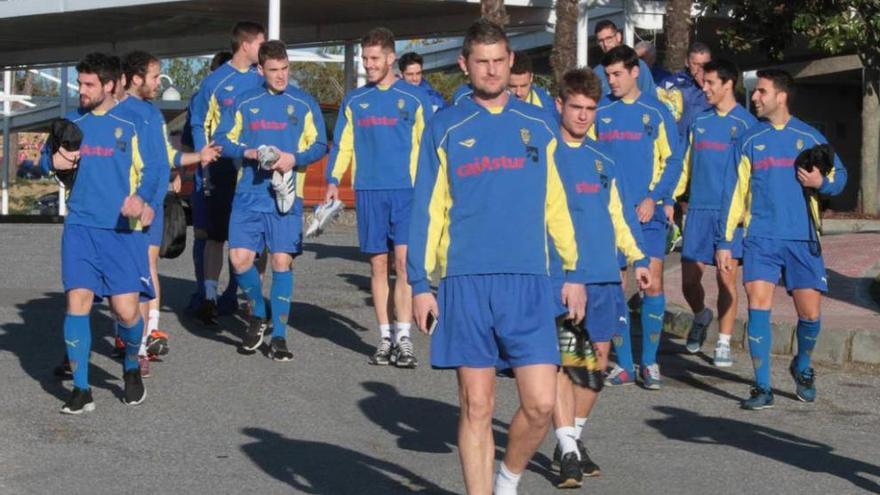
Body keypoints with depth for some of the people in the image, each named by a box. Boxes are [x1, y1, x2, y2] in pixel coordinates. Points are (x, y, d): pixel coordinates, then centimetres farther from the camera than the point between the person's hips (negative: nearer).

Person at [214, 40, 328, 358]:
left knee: (282, 262, -3)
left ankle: (279, 335, 6)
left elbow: (320, 147, 5)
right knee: (240, 257, -8)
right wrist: (248, 153, -10)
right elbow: (222, 140, 8)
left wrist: (294, 158, -14)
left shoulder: (304, 104, 6)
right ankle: (257, 314, 19)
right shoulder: (244, 103, 9)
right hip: (248, 195, 1)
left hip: (286, 195, -1)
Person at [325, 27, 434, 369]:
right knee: (378, 265, 5)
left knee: (403, 260, -10)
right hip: (368, 191, 3)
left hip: (406, 190, -3)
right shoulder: (354, 101, 12)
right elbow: (342, 144, 14)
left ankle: (404, 338, -8)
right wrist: (333, 180, 1)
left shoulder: (414, 99, 3)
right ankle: (385, 337, 11)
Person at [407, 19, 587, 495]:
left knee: (540, 403, -3)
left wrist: (573, 272, 10)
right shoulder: (445, 127, 5)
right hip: (466, 281, -1)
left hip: (528, 282, 1)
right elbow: (427, 208, 5)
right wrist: (420, 283, 0)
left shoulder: (538, 125, 10)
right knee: (477, 407, 2)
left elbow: (557, 202, 13)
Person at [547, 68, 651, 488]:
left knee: (598, 358, 9)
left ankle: (572, 440, 24)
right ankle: (568, 452, -13)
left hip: (602, 273, 6)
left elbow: (618, 212, 23)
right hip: (557, 273, -6)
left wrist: (637, 258, 16)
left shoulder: (601, 160, 17)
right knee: (561, 358, -12)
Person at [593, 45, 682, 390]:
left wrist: (654, 198, -11)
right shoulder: (600, 112, 7)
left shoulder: (656, 111, 1)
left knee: (653, 284, -4)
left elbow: (672, 160, 1)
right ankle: (623, 364, 11)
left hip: (647, 211, -2)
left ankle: (650, 362, 6)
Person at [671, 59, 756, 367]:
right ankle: (701, 316, 33)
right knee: (689, 278, 3)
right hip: (698, 209, 4)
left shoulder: (745, 123, -1)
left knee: (726, 278, -3)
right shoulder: (699, 122, 13)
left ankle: (724, 344, 7)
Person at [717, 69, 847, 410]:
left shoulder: (809, 138, 7)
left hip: (802, 240, 0)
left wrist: (821, 182, -12)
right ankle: (762, 387, -6)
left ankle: (802, 368, 29)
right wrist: (725, 241, 4)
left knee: (810, 312, -1)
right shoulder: (750, 140, 9)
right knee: (758, 305, -13)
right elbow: (735, 192, 9)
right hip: (761, 238, 0)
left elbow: (839, 176, 11)